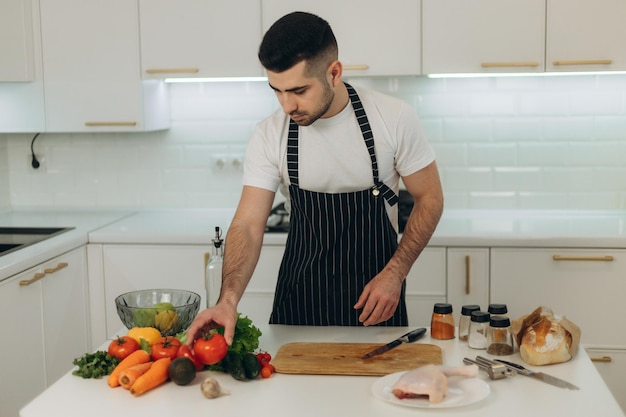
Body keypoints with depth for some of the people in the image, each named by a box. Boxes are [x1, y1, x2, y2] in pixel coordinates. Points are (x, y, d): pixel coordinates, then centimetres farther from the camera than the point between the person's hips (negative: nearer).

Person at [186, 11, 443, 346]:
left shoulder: (393, 118, -14)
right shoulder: (269, 136, -12)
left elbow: (429, 198, -4)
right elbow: (248, 225, -13)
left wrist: (394, 274, -14)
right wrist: (228, 299, -30)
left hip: (375, 295, -1)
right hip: (300, 297, 1)